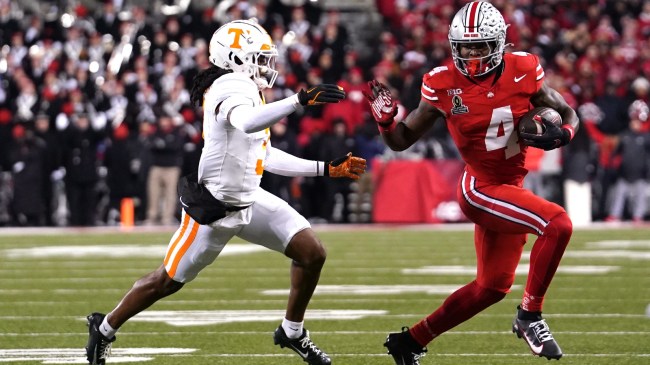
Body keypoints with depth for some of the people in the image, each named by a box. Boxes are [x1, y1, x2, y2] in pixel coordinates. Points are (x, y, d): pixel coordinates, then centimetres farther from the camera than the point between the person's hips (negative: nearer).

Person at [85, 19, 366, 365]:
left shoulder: (241, 89, 9)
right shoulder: (233, 87, -21)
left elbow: (266, 157, 16)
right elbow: (247, 123, -47)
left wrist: (326, 168, 16)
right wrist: (300, 99, -52)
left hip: (249, 201, 9)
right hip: (213, 206, -9)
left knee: (312, 253, -3)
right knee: (167, 281, 6)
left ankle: (292, 332, 15)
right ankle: (104, 329, 27)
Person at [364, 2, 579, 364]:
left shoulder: (524, 73, -7)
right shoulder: (443, 85, -11)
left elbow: (568, 113, 5)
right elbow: (402, 140, -1)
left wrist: (561, 135, -18)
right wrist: (386, 119, -23)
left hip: (510, 189, 5)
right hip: (480, 188, -5)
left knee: (491, 287, 17)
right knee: (558, 224, -26)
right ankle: (530, 315, -12)